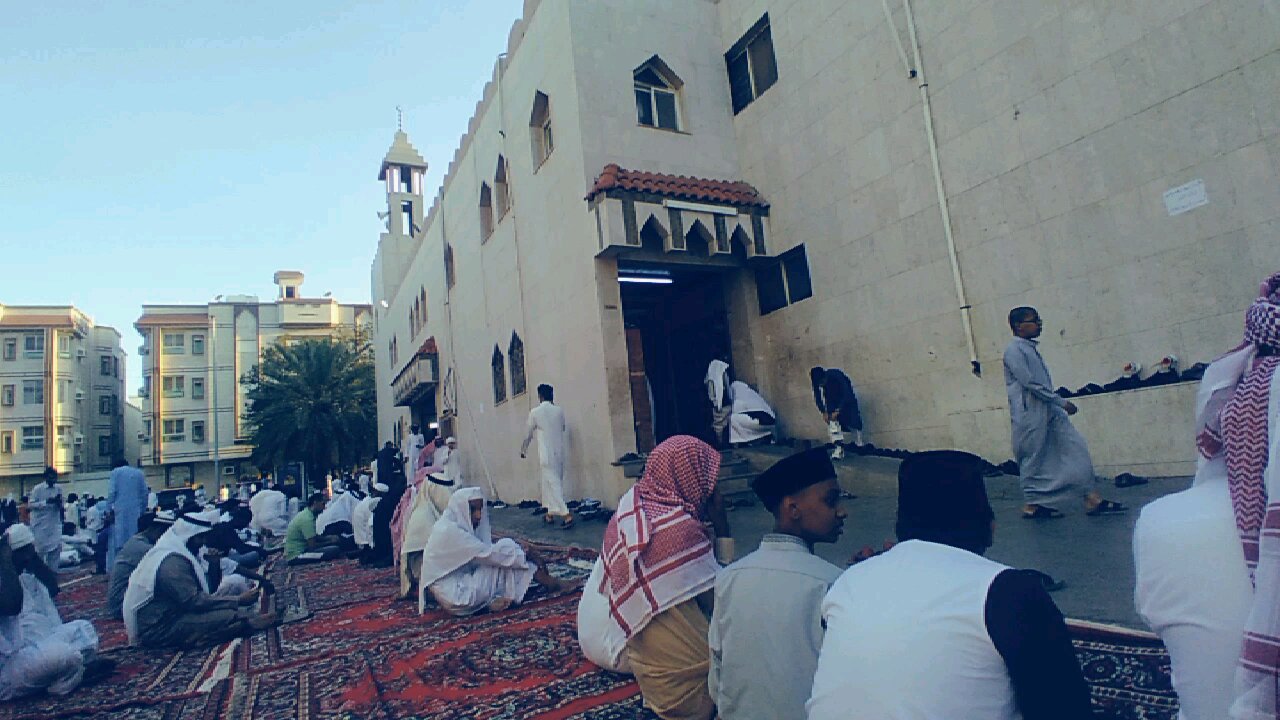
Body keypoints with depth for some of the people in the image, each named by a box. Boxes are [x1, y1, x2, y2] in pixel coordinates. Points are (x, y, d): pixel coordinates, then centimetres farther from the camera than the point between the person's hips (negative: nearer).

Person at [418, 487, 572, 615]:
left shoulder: (460, 526, 7)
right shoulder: (449, 531, -21)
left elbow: (486, 552, 6)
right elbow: (490, 555, -21)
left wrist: (520, 550, -8)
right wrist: (524, 552, -10)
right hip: (455, 599, -9)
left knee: (505, 552, 3)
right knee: (503, 556, -11)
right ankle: (550, 583, -1)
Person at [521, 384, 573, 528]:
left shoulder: (535, 412, -4)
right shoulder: (559, 411, 5)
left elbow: (528, 434, 8)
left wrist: (524, 450, 23)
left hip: (547, 454, -5)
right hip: (559, 453, 5)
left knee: (553, 483, -6)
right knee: (555, 482, 16)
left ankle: (567, 515, -15)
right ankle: (550, 514, 22)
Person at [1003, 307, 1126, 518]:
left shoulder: (1031, 348, 16)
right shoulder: (1014, 350, -11)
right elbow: (1029, 383, -18)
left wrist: (1059, 403, 17)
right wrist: (1061, 401, -16)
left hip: (1049, 410, 9)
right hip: (1030, 413, -9)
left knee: (1076, 447, 2)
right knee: (1033, 459, 0)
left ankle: (1093, 499, 5)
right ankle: (1031, 505, 13)